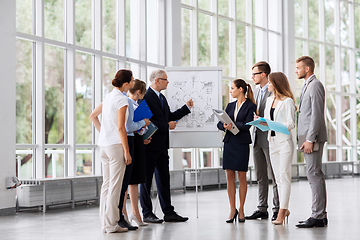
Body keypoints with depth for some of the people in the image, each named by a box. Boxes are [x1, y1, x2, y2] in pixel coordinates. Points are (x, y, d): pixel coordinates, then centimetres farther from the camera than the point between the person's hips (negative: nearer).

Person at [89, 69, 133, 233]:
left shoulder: (109, 97, 13)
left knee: (106, 184, 11)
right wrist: (127, 151, -13)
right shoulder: (121, 99, -13)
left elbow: (93, 116, 23)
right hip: (116, 145, -8)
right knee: (115, 185, -4)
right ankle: (111, 224, -2)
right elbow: (121, 128, -16)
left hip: (104, 144, 8)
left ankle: (105, 222, 14)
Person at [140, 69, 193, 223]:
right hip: (149, 146, -9)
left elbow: (169, 117, 22)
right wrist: (167, 126, -15)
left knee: (164, 179, 11)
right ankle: (147, 213, 7)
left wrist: (187, 107, 19)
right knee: (146, 180, 1)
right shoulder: (146, 97, -14)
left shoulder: (162, 98, 17)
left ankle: (168, 212, 16)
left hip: (161, 146, 9)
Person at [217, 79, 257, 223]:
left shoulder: (250, 106, -2)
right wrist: (224, 126, -14)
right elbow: (219, 123, 7)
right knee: (230, 177, 3)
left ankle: (241, 210, 9)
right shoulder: (230, 106, 15)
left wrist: (233, 124, -21)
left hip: (242, 144, -5)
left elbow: (247, 125, -13)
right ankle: (232, 210, 9)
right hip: (229, 142, 5)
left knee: (242, 177, 1)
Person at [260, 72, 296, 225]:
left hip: (285, 141, -8)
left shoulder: (287, 101, -8)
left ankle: (282, 212, -9)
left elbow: (291, 124, -13)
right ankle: (285, 209, 14)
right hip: (272, 142, 8)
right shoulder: (269, 100, 15)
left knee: (284, 176, -8)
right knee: (278, 178, 8)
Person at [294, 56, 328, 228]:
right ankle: (320, 214, 14)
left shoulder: (315, 85, -11)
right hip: (308, 137, 10)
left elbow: (317, 114, -18)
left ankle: (318, 216, -9)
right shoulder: (307, 86, 20)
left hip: (313, 136, -10)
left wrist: (310, 139, -21)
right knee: (315, 175, 10)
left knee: (314, 175, -11)